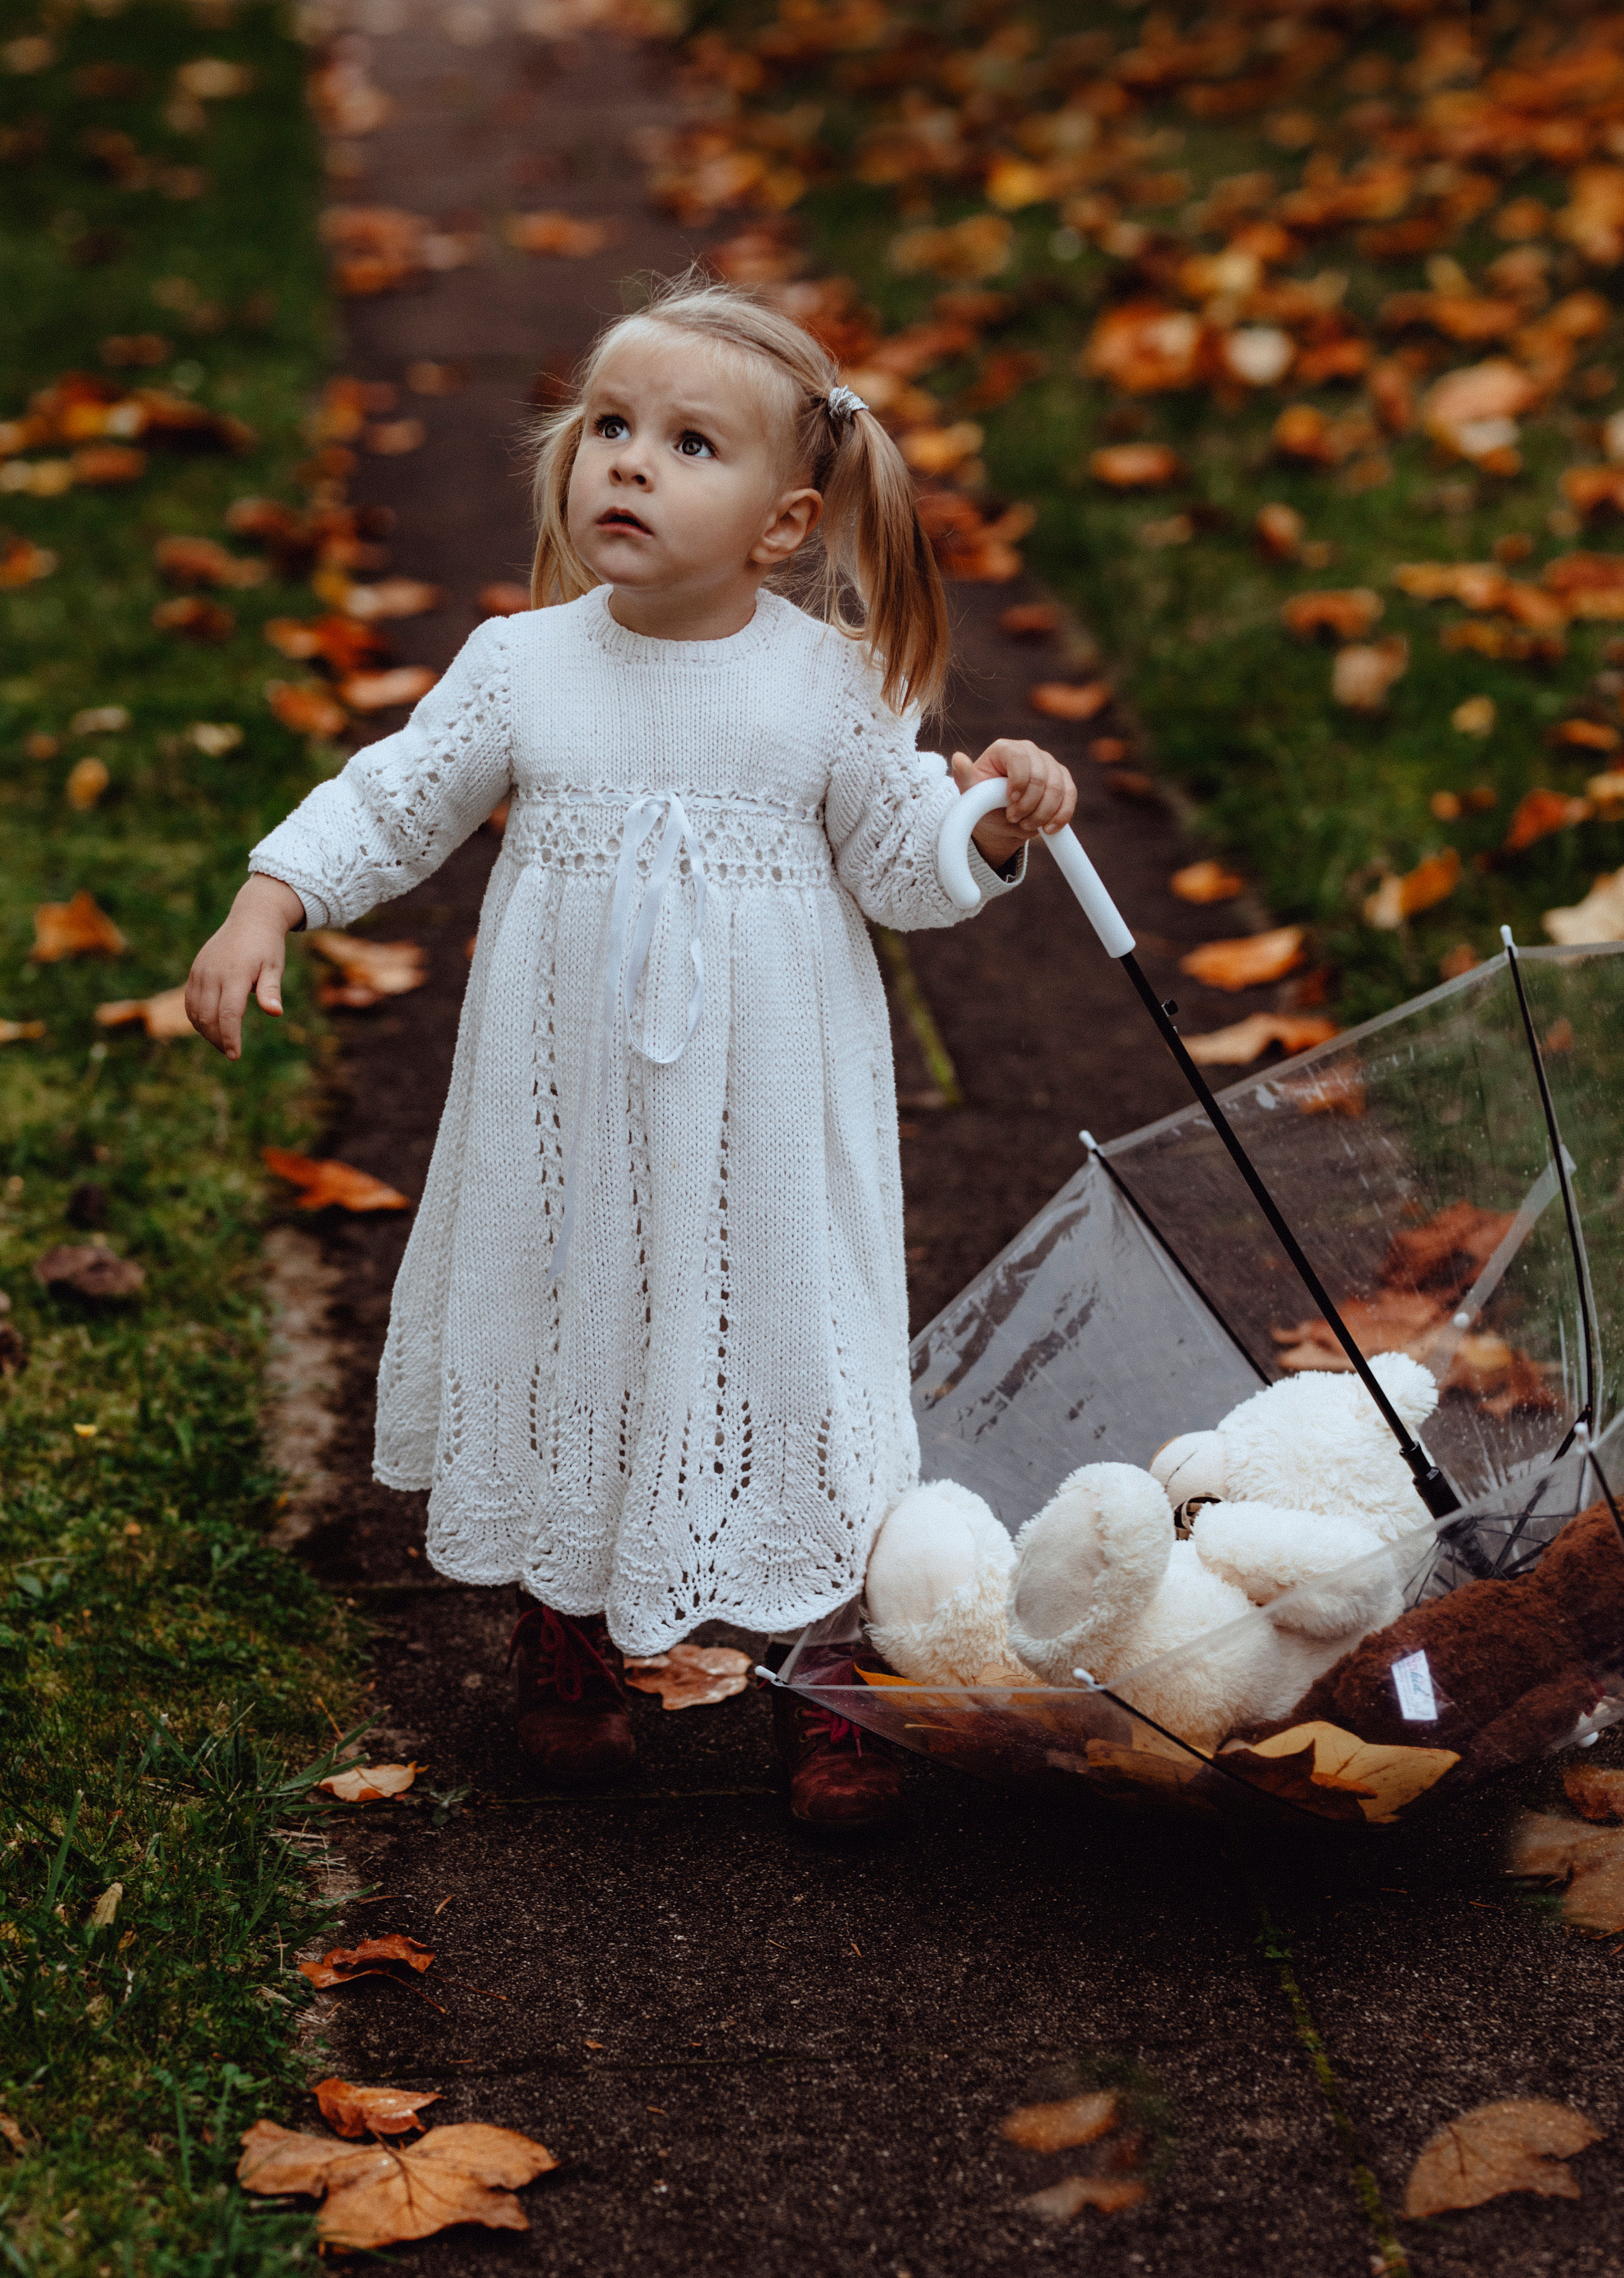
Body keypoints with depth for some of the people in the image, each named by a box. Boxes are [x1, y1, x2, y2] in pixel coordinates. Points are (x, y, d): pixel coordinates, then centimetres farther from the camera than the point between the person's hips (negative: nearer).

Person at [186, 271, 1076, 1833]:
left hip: (765, 1128, -1)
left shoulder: (831, 683, -9)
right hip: (566, 1112, 2)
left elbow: (903, 869, -5)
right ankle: (565, 1634, 37)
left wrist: (994, 823, -24)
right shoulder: (522, 667, -5)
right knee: (567, 1335, 13)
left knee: (782, 1342, 5)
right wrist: (265, 909, -8)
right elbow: (389, 807, 3)